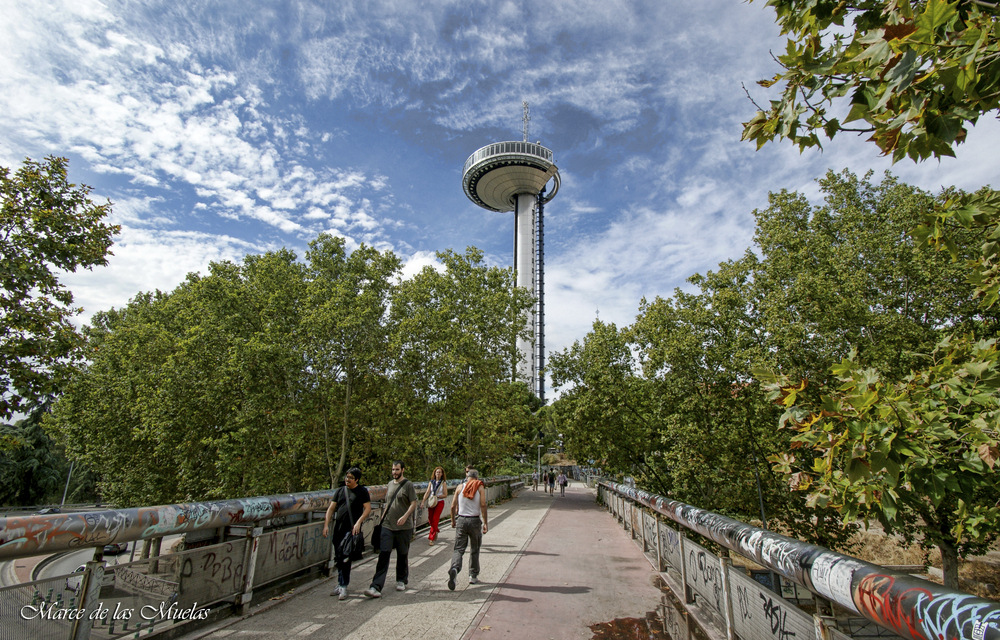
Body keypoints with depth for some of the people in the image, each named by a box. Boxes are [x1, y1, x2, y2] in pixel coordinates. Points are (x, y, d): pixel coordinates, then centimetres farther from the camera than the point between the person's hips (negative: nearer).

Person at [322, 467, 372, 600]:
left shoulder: (362, 491, -1)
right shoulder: (340, 491, 11)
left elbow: (368, 508, -7)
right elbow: (331, 508, 10)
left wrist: (358, 522, -18)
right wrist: (326, 525, 0)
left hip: (352, 529, -5)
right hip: (338, 529, 5)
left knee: (345, 558, -9)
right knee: (337, 558, 13)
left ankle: (343, 586, 0)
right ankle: (340, 584, 28)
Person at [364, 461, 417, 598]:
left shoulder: (408, 485, -5)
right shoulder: (390, 484, 12)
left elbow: (414, 503, -10)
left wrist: (405, 516, -22)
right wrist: (384, 517, 17)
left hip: (404, 527, -4)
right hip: (387, 526, 4)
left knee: (403, 555, 9)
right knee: (383, 554, -5)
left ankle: (401, 581, 28)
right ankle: (376, 587, -5)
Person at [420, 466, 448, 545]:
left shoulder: (443, 483, -3)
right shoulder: (431, 482, 5)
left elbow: (445, 495, -5)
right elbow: (427, 492, 0)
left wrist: (437, 496, -16)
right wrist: (423, 502, -11)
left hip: (439, 502, -3)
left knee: (435, 520, -6)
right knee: (430, 519, 8)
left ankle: (431, 538, 3)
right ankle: (436, 530, 38)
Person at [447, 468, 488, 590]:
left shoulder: (460, 487, 4)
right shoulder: (480, 487, -1)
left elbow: (453, 506, 4)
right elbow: (483, 505, -10)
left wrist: (453, 521, 17)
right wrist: (485, 523, -6)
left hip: (462, 520, 1)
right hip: (475, 520, -1)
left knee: (458, 549, 3)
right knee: (475, 550, 16)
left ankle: (454, 568, -23)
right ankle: (473, 576, 20)